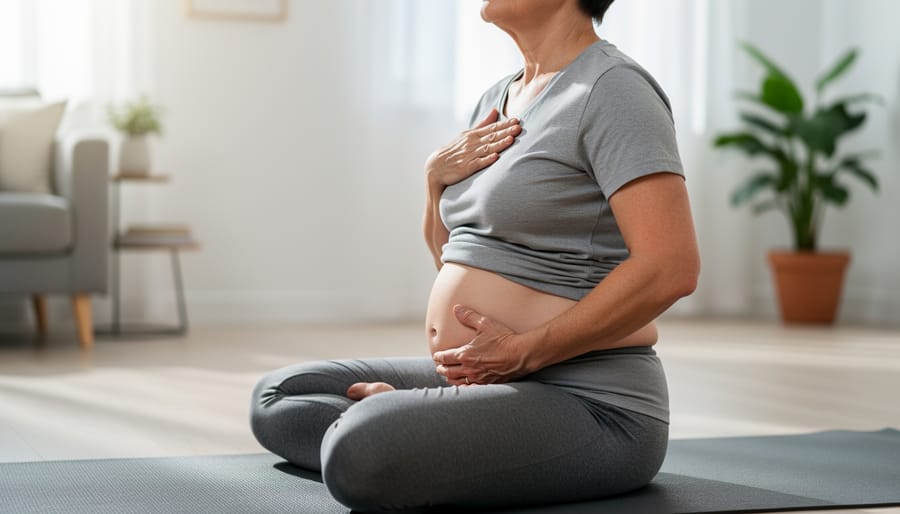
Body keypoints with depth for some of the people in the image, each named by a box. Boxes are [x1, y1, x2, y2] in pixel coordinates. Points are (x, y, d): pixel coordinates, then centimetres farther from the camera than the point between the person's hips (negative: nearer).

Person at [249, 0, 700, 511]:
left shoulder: (613, 87, -12)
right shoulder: (499, 99, 15)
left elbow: (671, 268, -23)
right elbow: (454, 258, 22)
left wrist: (525, 352, -18)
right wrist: (437, 177, 2)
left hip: (588, 407, -10)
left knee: (362, 452, -33)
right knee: (276, 398, 12)